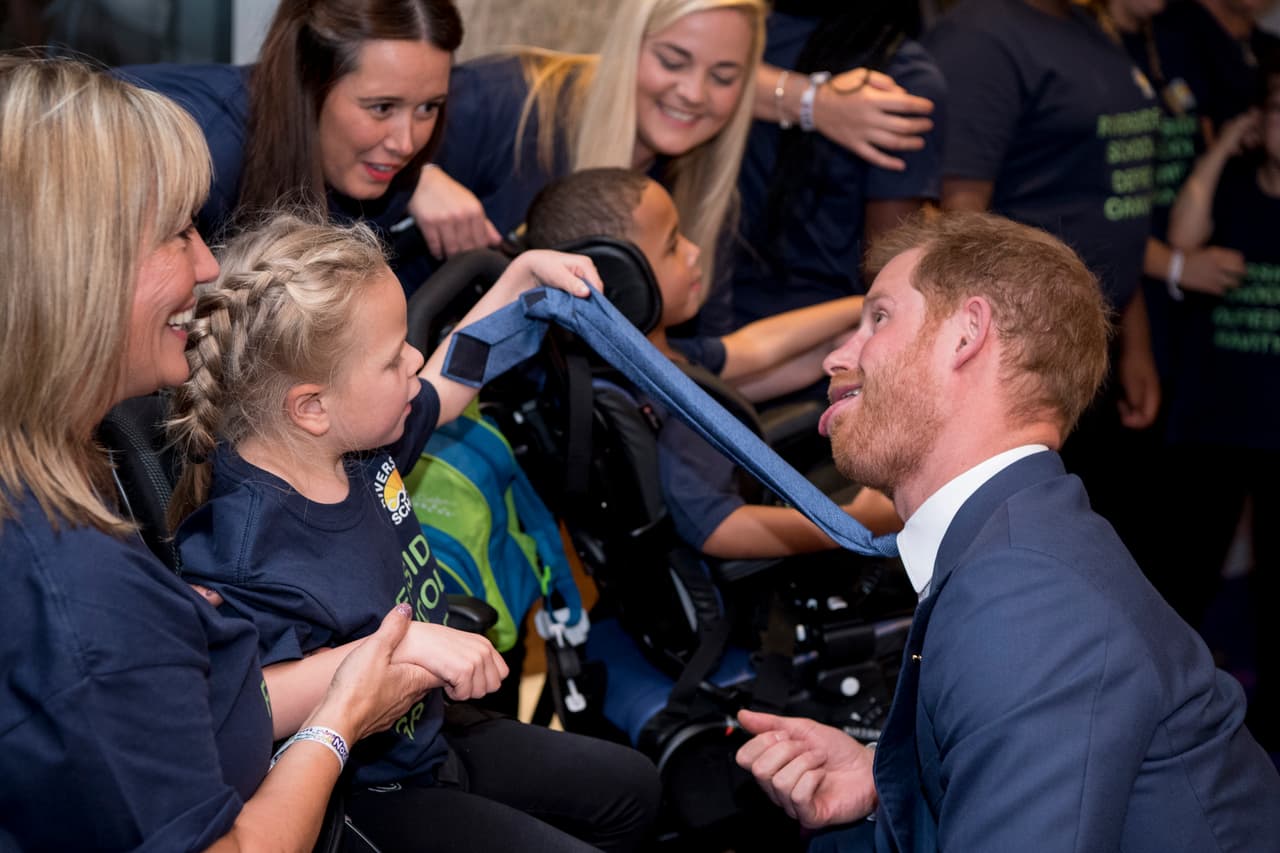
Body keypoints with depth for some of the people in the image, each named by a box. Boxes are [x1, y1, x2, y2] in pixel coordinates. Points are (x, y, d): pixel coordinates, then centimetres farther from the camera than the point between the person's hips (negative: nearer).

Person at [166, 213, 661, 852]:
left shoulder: (358, 441, -8)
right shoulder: (250, 548, -36)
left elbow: (444, 385, 14)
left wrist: (523, 275, 9)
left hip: (425, 733, 10)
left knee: (631, 785, 21)